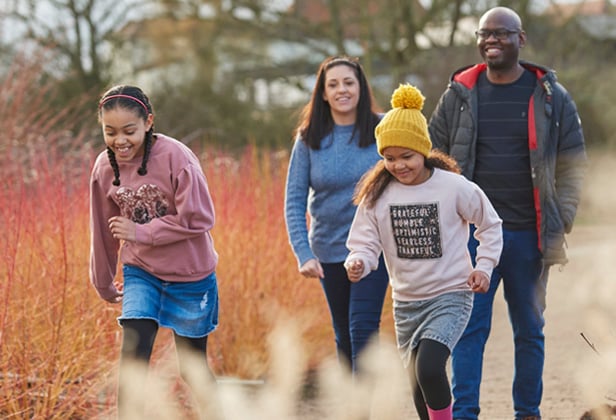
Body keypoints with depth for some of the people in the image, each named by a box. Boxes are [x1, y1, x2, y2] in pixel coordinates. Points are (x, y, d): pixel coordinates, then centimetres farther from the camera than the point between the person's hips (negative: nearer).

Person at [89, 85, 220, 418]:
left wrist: (139, 231, -22)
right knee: (132, 350, -14)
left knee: (192, 366, 8)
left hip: (190, 276, -3)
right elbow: (104, 231, 8)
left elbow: (198, 219, -22)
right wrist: (104, 284, 18)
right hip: (140, 273, 3)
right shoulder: (105, 167, -4)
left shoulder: (175, 157, -20)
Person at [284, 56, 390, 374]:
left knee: (363, 327, -14)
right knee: (343, 335, 12)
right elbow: (294, 200, -3)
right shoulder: (309, 139, -2)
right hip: (329, 250, 3)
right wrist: (303, 254, -13)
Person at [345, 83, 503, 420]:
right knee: (420, 389, 12)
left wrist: (484, 266, -5)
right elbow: (367, 243, -4)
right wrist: (358, 263, -25)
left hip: (450, 297, -4)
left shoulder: (454, 187, -11)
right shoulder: (377, 194, -4)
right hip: (406, 302, 4)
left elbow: (490, 225, 4)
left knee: (429, 369, -26)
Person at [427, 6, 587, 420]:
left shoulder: (552, 97, 2)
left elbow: (572, 167, 4)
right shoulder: (459, 95, 5)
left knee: (530, 331, 9)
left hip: (528, 235, 0)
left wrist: (560, 227, -4)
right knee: (470, 328, -4)